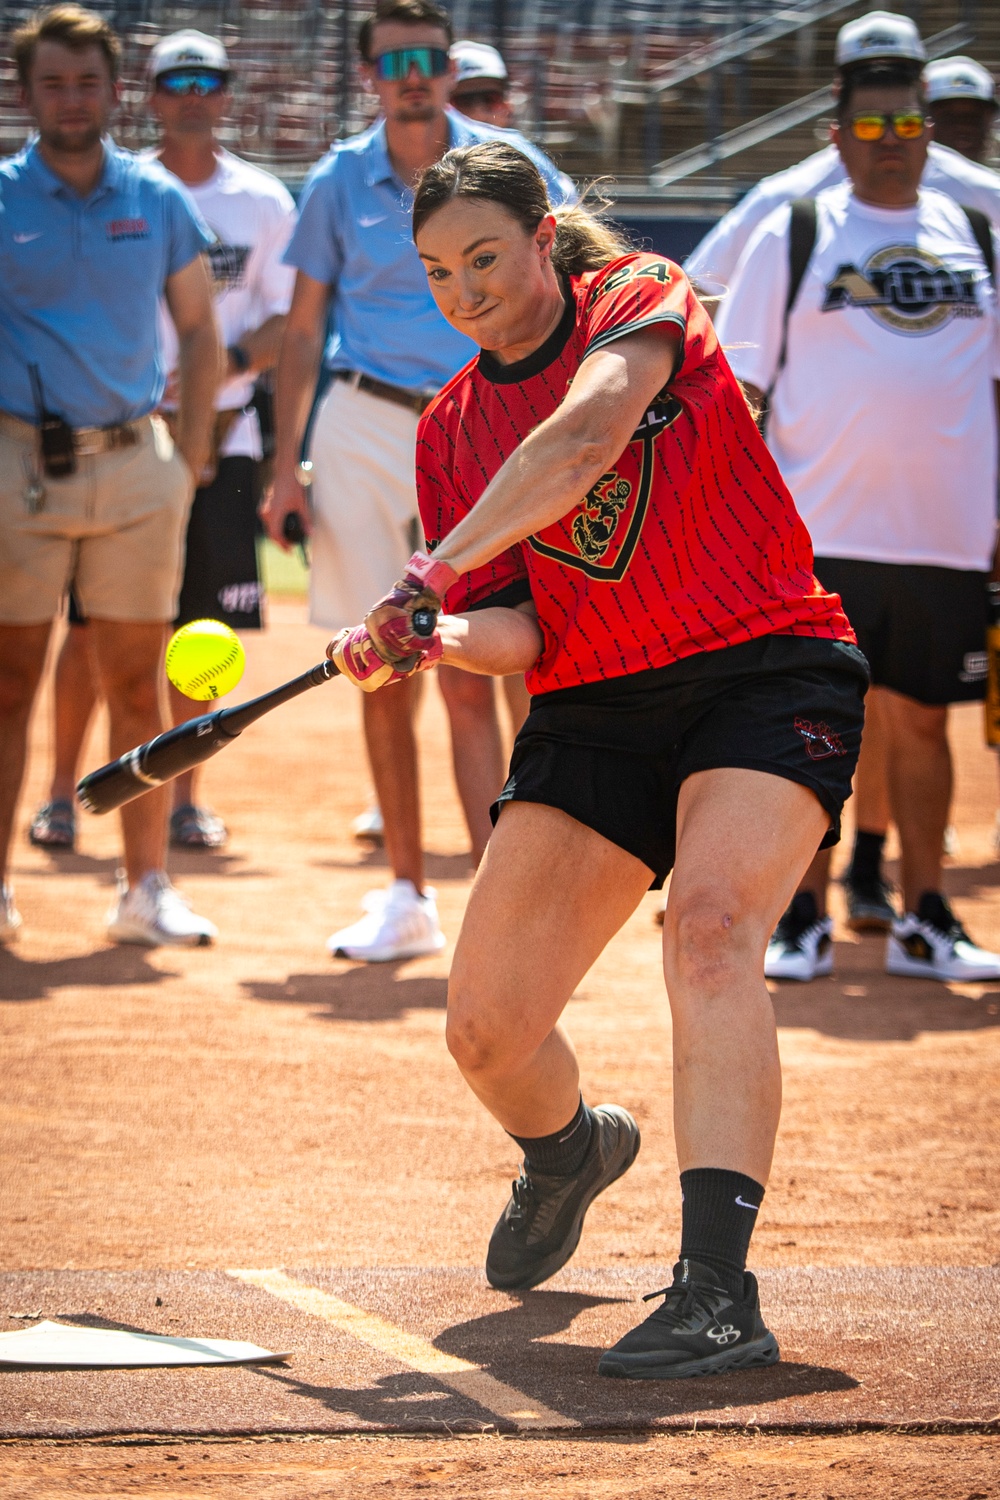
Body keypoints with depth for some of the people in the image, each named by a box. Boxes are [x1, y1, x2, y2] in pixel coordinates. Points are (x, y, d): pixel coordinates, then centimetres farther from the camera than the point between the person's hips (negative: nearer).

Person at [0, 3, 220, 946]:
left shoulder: (158, 200, 8)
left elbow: (199, 332, 14)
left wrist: (190, 457, 7)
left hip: (134, 462, 2)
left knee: (136, 681, 4)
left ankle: (147, 887, 8)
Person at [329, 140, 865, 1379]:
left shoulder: (643, 304, -5)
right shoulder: (452, 430, 9)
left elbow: (583, 437, -26)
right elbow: (515, 632, 1)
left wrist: (437, 571, -33)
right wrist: (436, 639, -22)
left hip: (766, 672, -5)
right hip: (595, 708, 5)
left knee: (711, 925, -32)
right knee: (486, 1031, 0)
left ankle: (717, 1294, -41)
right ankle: (569, 1151, 38)